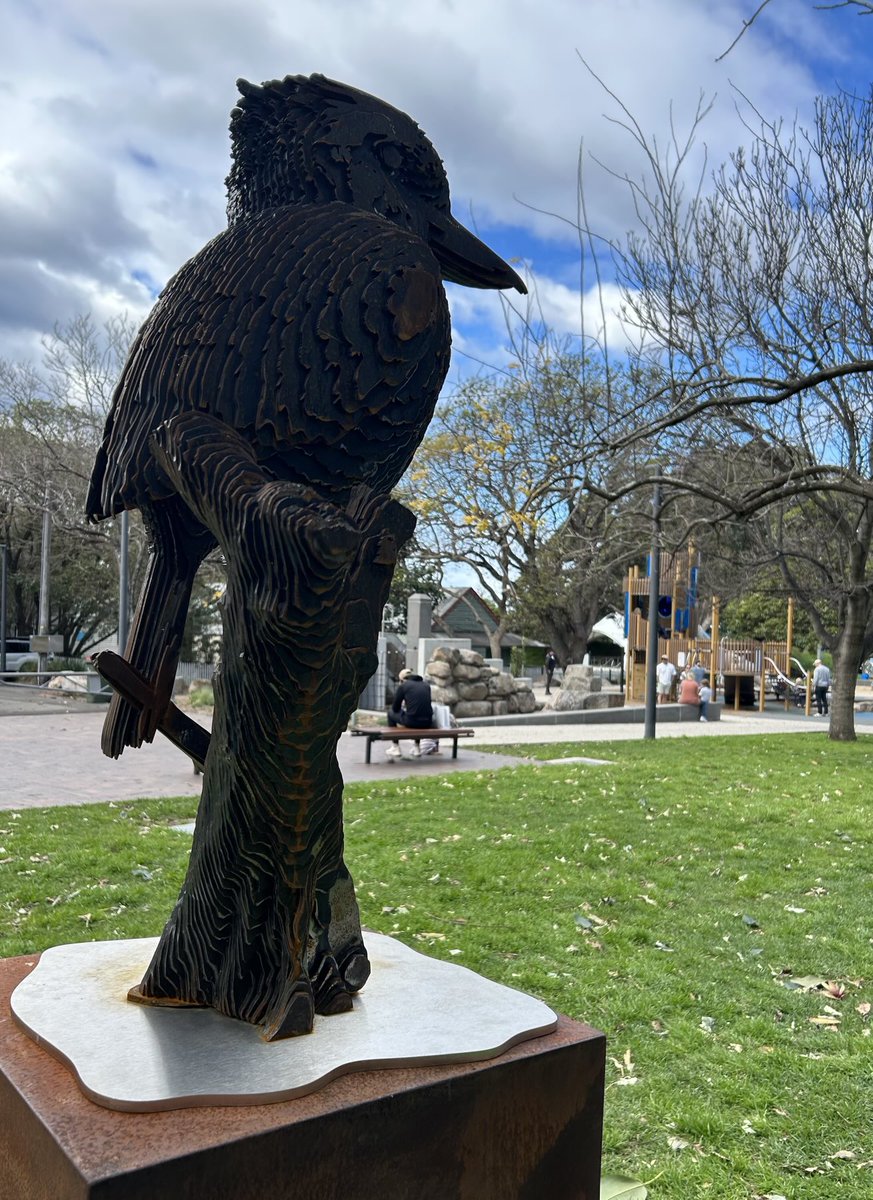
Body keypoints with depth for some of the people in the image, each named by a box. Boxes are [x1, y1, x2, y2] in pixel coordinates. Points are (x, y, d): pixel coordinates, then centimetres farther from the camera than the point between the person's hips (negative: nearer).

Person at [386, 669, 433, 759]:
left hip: (411, 722, -5)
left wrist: (403, 706, 30)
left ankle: (395, 748, 21)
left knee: (391, 712, 22)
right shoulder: (426, 685, 14)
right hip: (427, 723, 5)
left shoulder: (403, 686, 1)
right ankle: (417, 747, 37)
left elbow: (395, 708, 7)